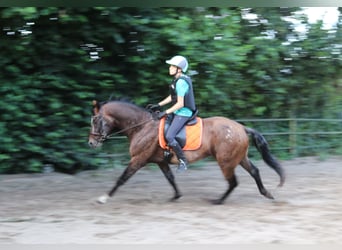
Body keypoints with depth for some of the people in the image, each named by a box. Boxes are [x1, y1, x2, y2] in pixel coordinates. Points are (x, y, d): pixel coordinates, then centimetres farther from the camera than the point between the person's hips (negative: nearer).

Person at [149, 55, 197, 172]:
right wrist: (159, 105, 14)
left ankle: (183, 161, -8)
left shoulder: (181, 82, -22)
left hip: (183, 113, -11)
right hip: (178, 112, 11)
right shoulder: (178, 79, 9)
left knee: (169, 137, -20)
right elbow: (172, 96, 20)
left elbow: (180, 104, -22)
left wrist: (165, 112, -18)